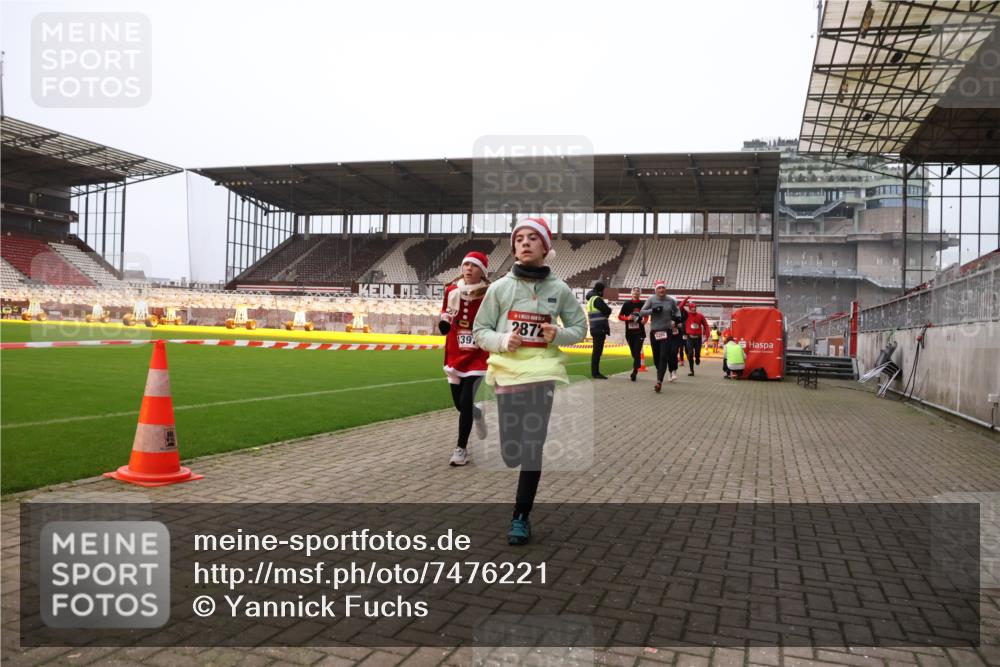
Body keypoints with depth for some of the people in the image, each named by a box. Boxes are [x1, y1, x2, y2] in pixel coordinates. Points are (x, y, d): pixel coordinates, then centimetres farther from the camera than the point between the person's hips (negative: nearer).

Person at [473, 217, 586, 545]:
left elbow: (580, 328, 12)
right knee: (511, 453, 1)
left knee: (532, 449, -6)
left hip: (543, 372, 0)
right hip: (507, 373, 1)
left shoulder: (559, 289, 2)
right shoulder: (499, 287, 1)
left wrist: (558, 335, -9)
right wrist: (502, 340, -14)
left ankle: (521, 517, 8)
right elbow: (480, 331, 5)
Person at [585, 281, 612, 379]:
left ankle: (594, 372, 20)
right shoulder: (597, 299, -13)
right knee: (598, 350, -8)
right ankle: (595, 373, -8)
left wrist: (604, 313, 3)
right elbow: (608, 311, -14)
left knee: (596, 350, 14)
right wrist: (607, 309, 5)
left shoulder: (591, 299, 18)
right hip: (599, 328, -10)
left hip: (594, 328, 10)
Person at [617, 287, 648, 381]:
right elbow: (620, 316, 6)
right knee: (633, 353, 10)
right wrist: (627, 318, -12)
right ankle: (636, 369, 25)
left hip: (640, 332, -2)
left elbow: (646, 316, 16)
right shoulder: (627, 304, 4)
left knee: (637, 352, -11)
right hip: (629, 332, 2)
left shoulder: (643, 304, 4)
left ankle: (634, 373, -14)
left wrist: (644, 321, -6)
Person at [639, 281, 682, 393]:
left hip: (667, 331, -1)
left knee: (664, 357, -12)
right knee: (656, 357, 9)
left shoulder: (671, 300, 2)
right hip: (654, 332, 1)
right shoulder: (651, 299, -2)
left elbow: (677, 310, 20)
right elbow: (641, 312, -6)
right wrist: (653, 310, -20)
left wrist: (678, 317, -1)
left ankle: (659, 382, -16)